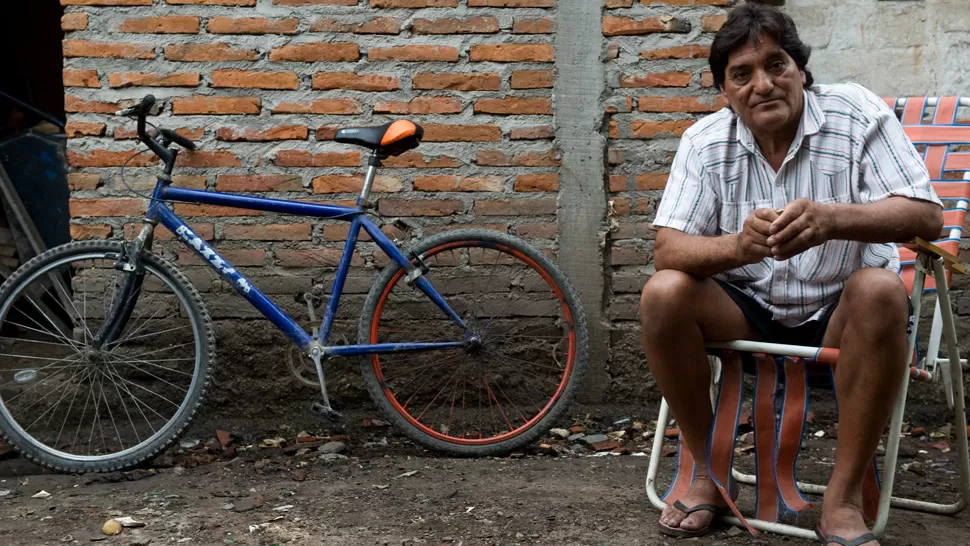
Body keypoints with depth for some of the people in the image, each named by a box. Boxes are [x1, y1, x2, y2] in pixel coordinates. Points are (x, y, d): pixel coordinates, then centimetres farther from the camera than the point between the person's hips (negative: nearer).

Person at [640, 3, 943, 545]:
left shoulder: (856, 112, -11)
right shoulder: (706, 142, -4)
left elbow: (927, 215, -20)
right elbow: (668, 250, -14)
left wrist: (832, 219, -40)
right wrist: (739, 245, -37)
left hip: (841, 315, -2)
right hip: (748, 312, 2)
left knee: (881, 291, -34)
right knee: (663, 294, -23)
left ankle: (844, 500, -24)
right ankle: (708, 473, -5)